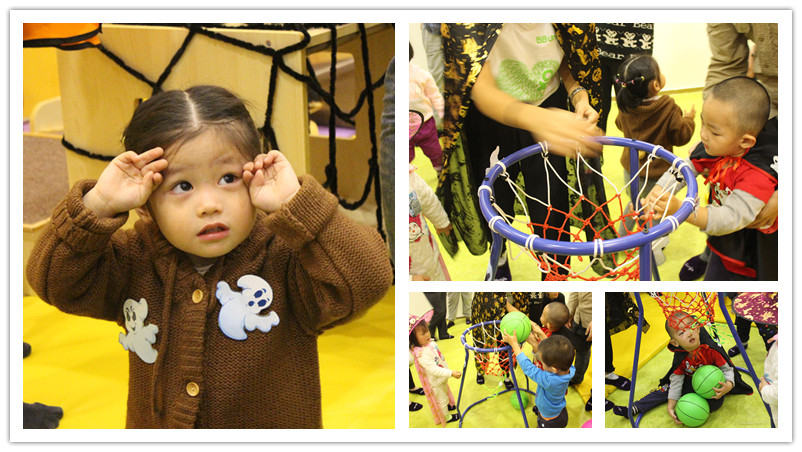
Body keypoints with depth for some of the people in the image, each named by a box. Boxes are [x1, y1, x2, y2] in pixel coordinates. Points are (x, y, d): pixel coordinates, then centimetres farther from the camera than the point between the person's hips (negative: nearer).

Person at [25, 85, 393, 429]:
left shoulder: (283, 258, -20)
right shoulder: (135, 261, -8)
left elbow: (367, 279, -32)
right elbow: (52, 281, -12)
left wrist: (296, 204, -35)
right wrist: (98, 205, -23)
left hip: (273, 423, -2)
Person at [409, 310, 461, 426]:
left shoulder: (429, 343, -12)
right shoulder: (422, 354, -40)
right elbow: (434, 370, -39)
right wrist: (451, 373, -40)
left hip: (442, 378, 8)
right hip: (435, 383, -8)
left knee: (445, 393, 33)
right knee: (441, 399, 17)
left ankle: (448, 405, 60)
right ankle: (446, 417, 41)